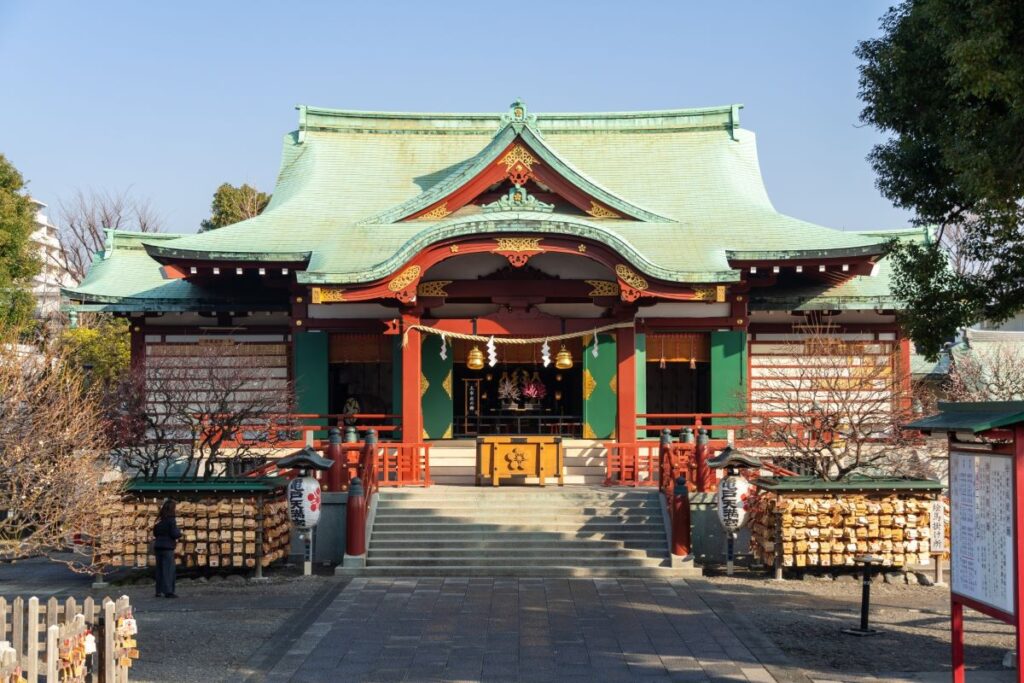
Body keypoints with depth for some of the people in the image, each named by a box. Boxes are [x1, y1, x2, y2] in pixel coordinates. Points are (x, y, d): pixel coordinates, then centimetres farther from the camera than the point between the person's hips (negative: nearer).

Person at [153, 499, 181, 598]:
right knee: (169, 569, -5)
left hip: (158, 546, 7)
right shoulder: (171, 520, -11)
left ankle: (159, 591, 13)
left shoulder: (159, 520, 9)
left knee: (159, 569, 11)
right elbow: (174, 534, -16)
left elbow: (155, 533, 15)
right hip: (167, 546, -7)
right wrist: (179, 532, 4)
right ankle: (168, 591, -9)